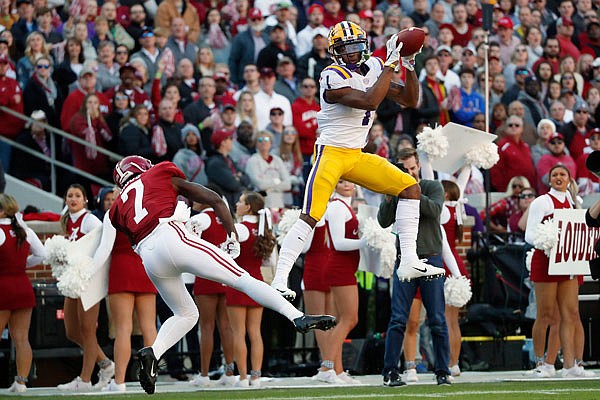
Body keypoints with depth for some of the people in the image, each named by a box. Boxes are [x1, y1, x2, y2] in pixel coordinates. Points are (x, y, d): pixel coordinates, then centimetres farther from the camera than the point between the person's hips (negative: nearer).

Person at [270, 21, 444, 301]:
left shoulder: (373, 68, 7)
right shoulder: (334, 77, -17)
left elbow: (410, 101, 9)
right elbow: (369, 101, -30)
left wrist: (410, 67, -5)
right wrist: (390, 65, -24)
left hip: (357, 156, 8)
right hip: (331, 153, -8)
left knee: (410, 187, 1)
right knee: (310, 217, -17)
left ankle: (409, 262, -1)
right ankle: (279, 280, -15)